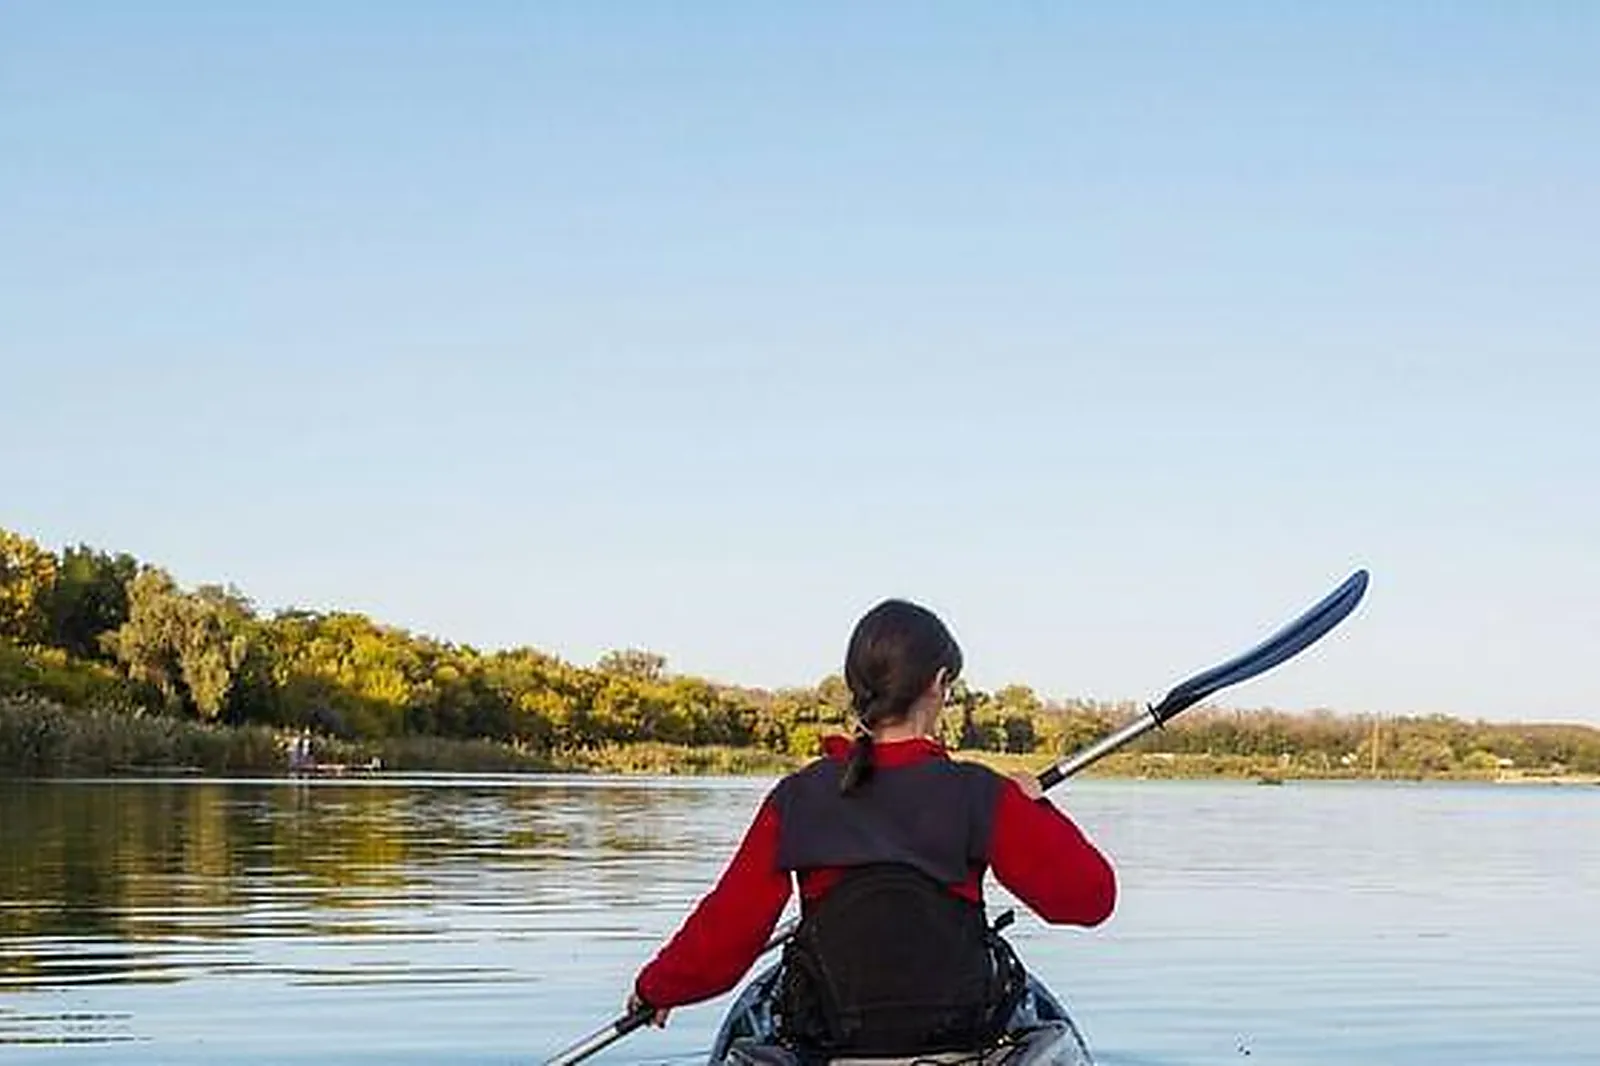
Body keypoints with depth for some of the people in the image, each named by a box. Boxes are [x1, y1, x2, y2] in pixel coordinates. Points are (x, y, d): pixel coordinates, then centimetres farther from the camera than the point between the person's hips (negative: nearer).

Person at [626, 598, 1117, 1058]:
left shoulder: (795, 801, -5)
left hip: (829, 1049, 1)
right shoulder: (979, 797, -10)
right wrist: (1035, 807, 12)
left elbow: (724, 932, 0)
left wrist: (655, 988, 19)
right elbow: (1090, 895, -5)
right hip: (962, 1044, -1)